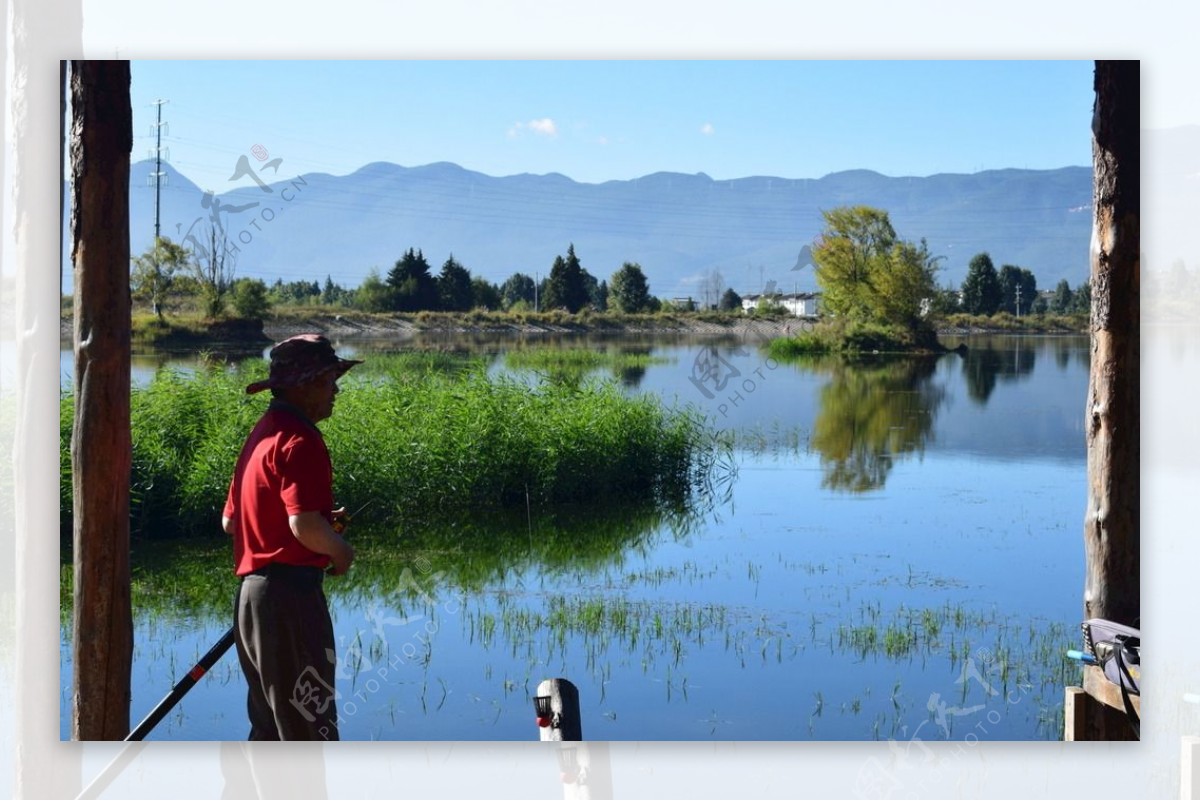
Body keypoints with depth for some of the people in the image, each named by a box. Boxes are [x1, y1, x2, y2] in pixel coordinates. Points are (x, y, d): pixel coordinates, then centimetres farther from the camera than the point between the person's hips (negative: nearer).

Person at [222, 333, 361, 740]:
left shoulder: (262, 433, 16)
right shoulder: (300, 439, -14)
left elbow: (230, 520, 22)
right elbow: (305, 526, -24)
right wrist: (340, 551, -4)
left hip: (252, 590, 10)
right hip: (290, 592, -10)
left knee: (271, 719, 17)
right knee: (309, 722, -4)